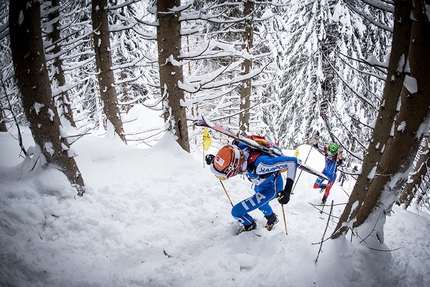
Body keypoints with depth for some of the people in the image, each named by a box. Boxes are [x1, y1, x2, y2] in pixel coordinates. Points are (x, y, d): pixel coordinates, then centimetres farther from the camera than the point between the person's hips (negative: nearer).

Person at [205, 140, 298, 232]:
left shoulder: (260, 164, -47)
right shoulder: (237, 148, -29)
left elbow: (292, 161, -39)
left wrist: (287, 190, -39)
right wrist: (215, 160, -14)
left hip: (271, 188, -7)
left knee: (236, 211, -7)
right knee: (260, 202, 36)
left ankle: (250, 225, 26)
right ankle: (272, 218, 67)